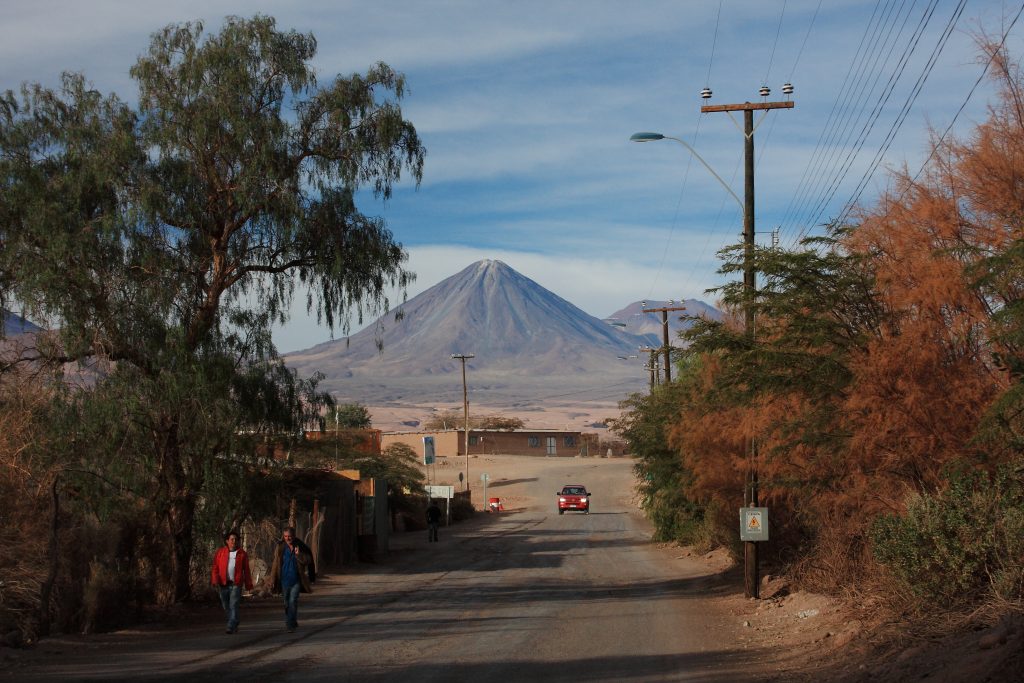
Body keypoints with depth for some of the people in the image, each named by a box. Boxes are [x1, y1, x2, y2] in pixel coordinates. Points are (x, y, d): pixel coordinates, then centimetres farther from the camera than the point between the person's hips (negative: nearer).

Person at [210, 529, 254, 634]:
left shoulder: (242, 554, 6)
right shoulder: (220, 553, 6)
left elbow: (246, 570, 9)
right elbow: (215, 568, 3)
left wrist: (249, 585, 7)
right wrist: (215, 581, -11)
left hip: (236, 584, -2)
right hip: (223, 584, 2)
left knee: (233, 606, -11)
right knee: (226, 606, 11)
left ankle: (231, 627, -12)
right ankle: (235, 623, 32)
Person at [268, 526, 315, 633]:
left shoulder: (300, 547, -3)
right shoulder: (280, 548, -2)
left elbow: (308, 560, 1)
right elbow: (276, 564, 1)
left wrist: (298, 555, -17)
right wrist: (273, 579, -1)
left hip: (296, 580, -2)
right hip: (284, 579, 2)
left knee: (293, 601, -12)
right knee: (287, 603, 11)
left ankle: (290, 624, -10)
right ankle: (293, 623, 29)